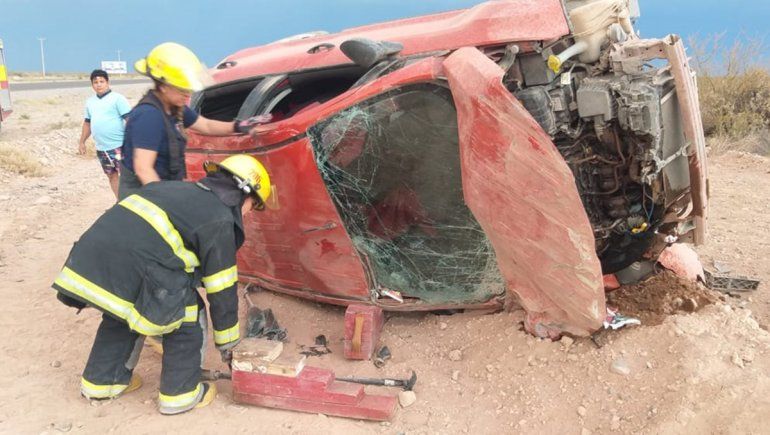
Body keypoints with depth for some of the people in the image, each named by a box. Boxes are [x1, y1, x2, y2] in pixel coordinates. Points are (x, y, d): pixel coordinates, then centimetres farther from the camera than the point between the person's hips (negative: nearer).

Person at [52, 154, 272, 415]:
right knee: (189, 315, 11)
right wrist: (227, 342, 17)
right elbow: (222, 291, 4)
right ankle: (180, 393, 21)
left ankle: (101, 380, 43)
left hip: (86, 261, 9)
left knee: (121, 312, 33)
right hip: (125, 275, -8)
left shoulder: (178, 189, 25)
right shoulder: (219, 219, 1)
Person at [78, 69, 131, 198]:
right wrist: (82, 142, 20)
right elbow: (87, 123, 23)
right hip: (101, 148, 7)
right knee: (112, 176, 13)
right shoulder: (90, 101, 13)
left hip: (119, 145, -7)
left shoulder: (117, 98, -7)